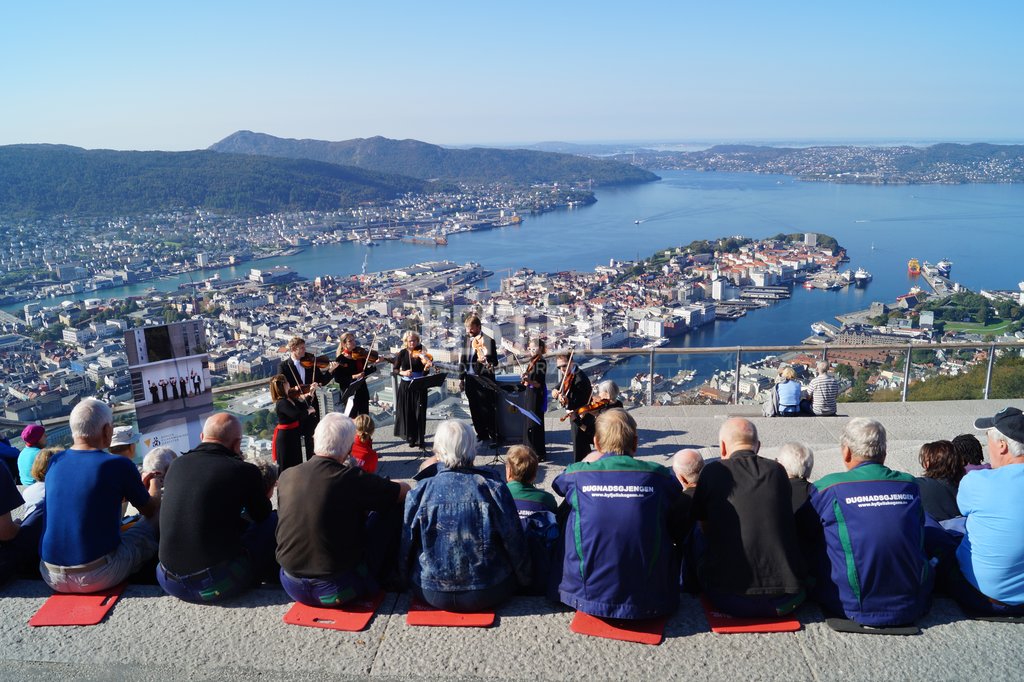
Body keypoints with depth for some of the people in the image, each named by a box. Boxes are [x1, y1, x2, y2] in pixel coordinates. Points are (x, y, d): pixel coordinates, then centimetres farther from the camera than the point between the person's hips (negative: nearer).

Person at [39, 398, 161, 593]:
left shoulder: (55, 462, 2)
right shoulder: (118, 465, -14)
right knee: (157, 520, 13)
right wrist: (154, 484, 26)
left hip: (52, 576, 6)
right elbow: (151, 510, 3)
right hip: (99, 577, -6)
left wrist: (137, 484, 33)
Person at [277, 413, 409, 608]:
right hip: (337, 590, -5)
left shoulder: (286, 477, -4)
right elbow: (404, 491, -2)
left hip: (292, 587, 5)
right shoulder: (352, 479, -18)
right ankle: (385, 575, 26)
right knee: (395, 507, 7)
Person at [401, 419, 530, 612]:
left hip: (432, 595, 2)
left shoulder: (420, 493, -13)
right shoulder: (493, 488, -15)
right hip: (486, 596, -1)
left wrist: (409, 580, 18)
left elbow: (405, 545, -2)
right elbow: (515, 543, -6)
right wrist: (524, 579, 12)